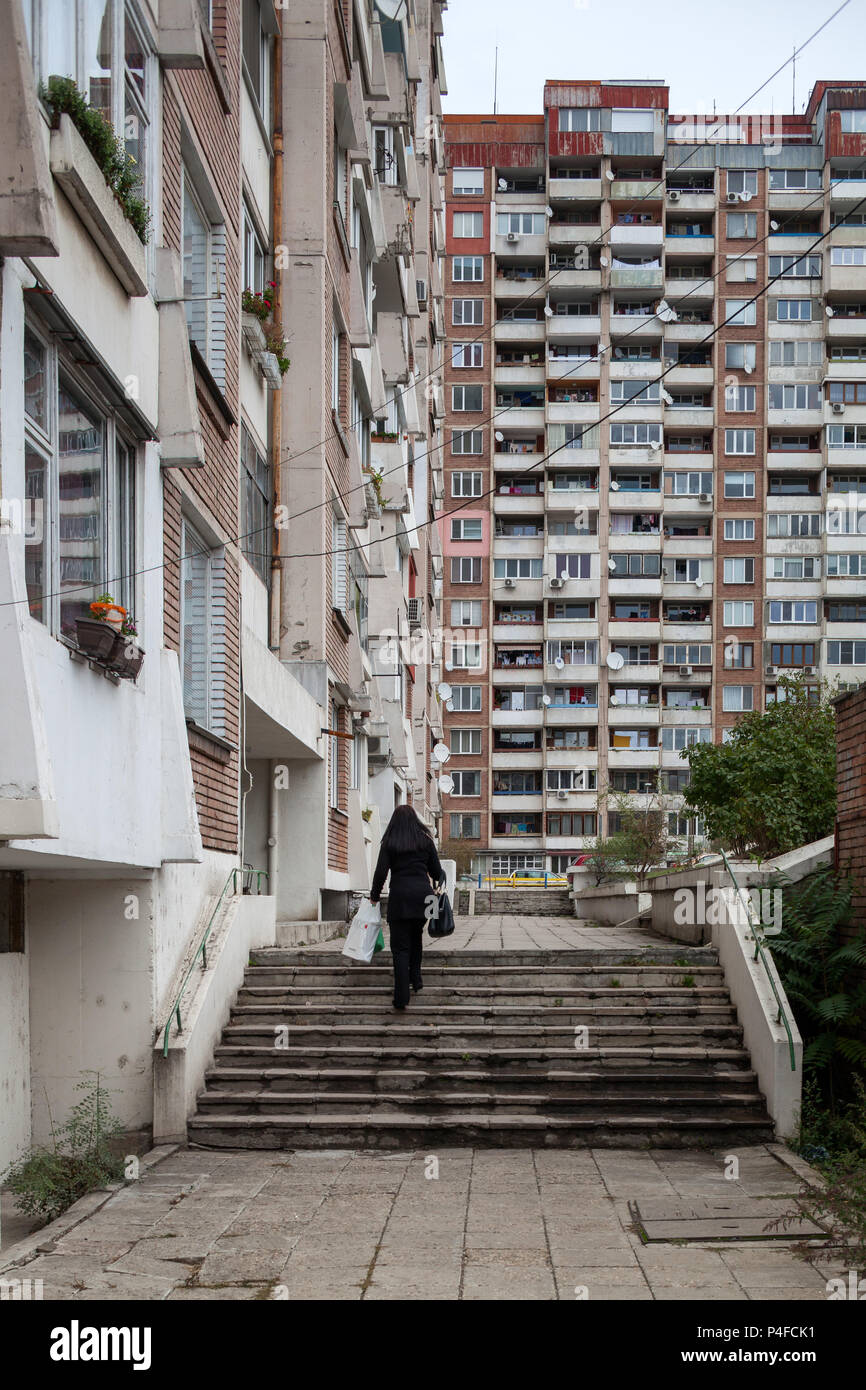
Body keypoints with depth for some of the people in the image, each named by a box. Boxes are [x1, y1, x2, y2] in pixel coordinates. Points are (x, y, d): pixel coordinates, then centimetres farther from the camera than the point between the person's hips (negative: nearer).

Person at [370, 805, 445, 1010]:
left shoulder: (389, 843, 1)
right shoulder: (425, 841, 7)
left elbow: (381, 872, -3)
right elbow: (436, 871, 10)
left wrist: (375, 896, 10)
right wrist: (436, 885, 32)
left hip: (399, 895, -2)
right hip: (423, 894, 2)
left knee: (400, 946, -1)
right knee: (416, 936, 25)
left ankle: (401, 997, -8)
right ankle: (416, 978, 22)